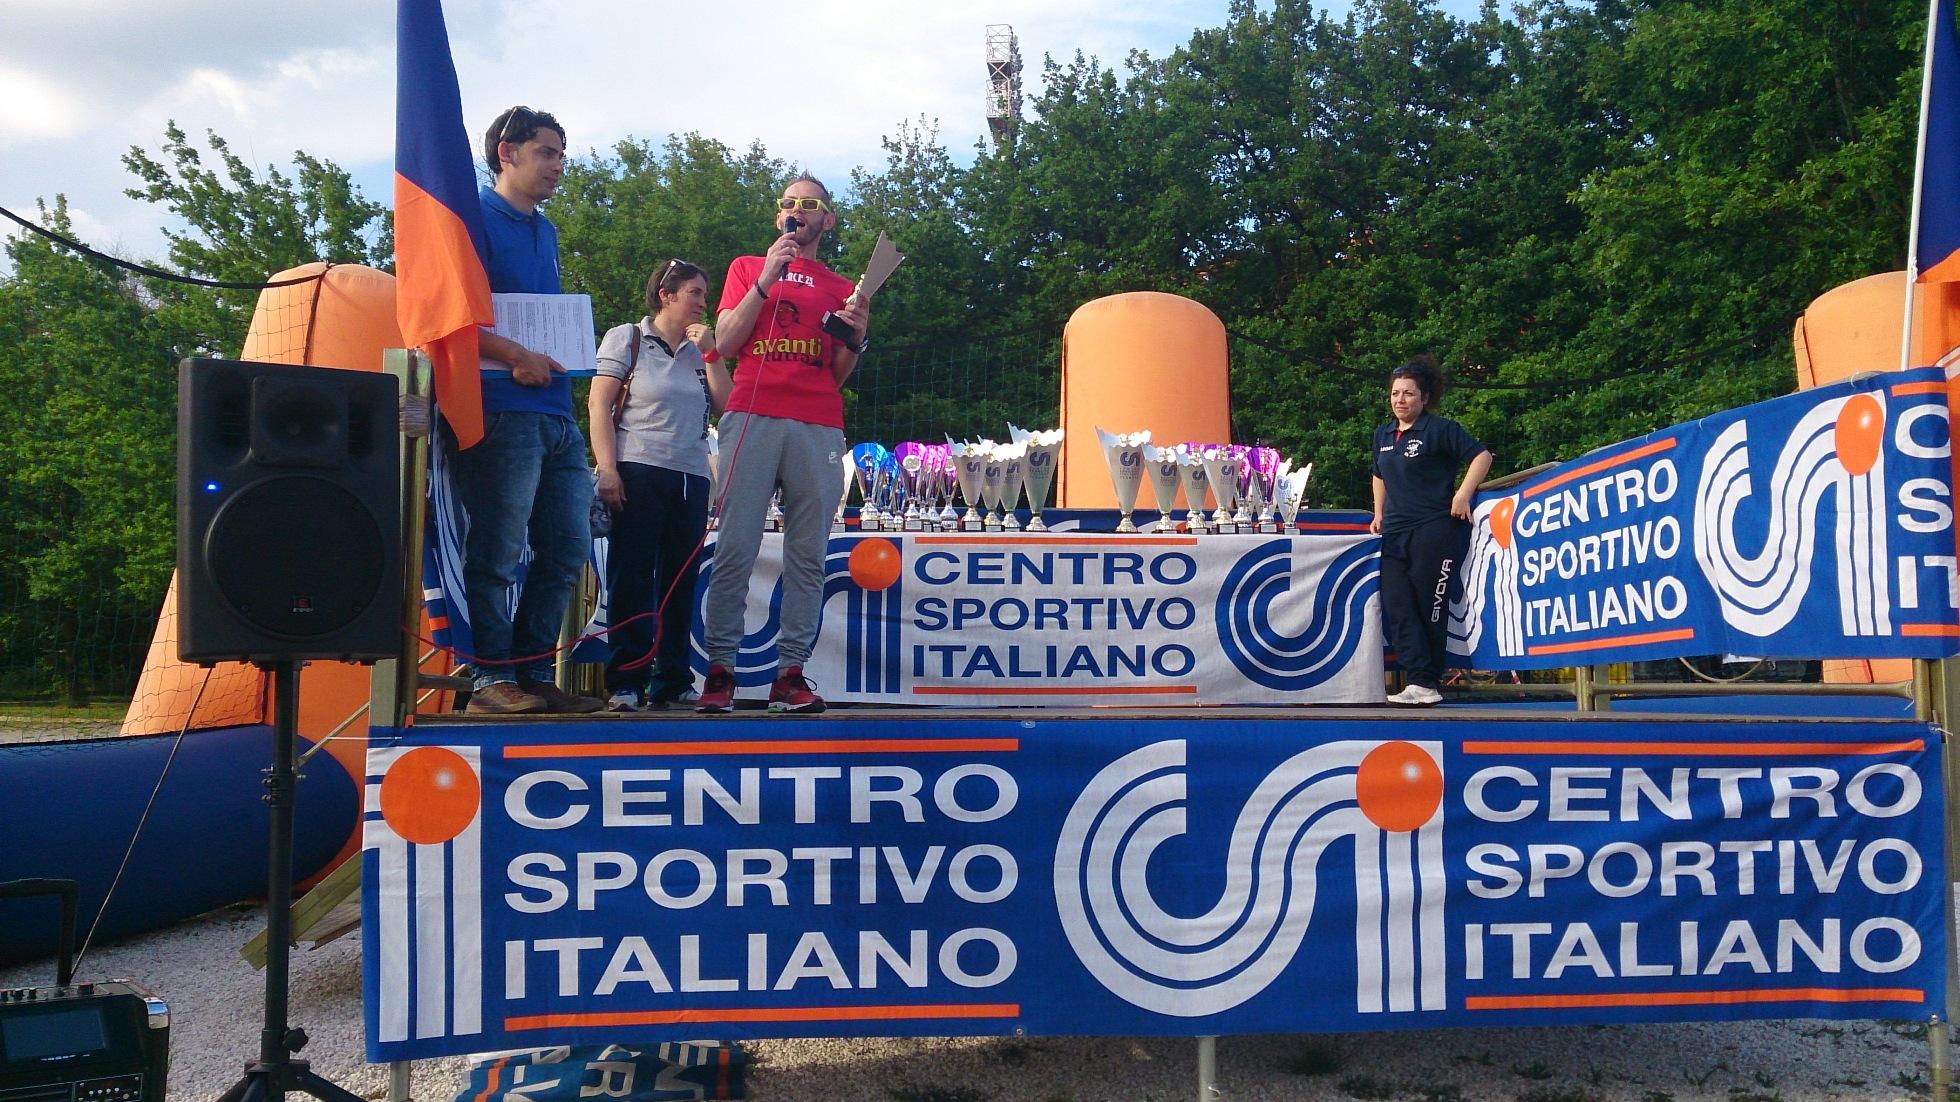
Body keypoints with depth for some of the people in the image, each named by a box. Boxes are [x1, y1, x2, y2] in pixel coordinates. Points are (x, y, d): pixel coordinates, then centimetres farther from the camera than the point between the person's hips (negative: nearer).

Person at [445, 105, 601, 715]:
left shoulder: (545, 231, 23)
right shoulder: (474, 218, -2)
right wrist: (515, 356, -19)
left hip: (558, 412, 8)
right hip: (500, 408, -8)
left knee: (568, 547, 7)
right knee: (497, 551, -6)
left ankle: (533, 673, 15)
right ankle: (492, 680, 2)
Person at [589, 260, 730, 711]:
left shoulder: (698, 351, 18)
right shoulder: (627, 338, 6)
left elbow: (725, 404, 7)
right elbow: (599, 405, -1)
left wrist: (709, 352, 2)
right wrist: (607, 469, -12)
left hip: (692, 479, 5)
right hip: (639, 472, -5)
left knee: (680, 580, 5)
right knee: (632, 575, -4)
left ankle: (674, 682, 10)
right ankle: (625, 682, -2)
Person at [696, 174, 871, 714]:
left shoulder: (840, 288, 22)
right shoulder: (746, 268, 20)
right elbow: (726, 343, 6)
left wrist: (856, 337, 0)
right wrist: (767, 278, 1)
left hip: (818, 426, 2)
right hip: (752, 417, -1)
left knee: (808, 556, -4)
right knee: (735, 548, -9)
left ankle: (791, 672, -3)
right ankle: (719, 669, -8)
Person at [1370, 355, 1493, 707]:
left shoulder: (1440, 429, -4)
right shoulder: (1383, 435, 17)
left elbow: (1481, 455, -8)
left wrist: (1463, 495, -16)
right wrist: (1379, 514, 22)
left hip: (1435, 531, -7)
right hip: (1395, 534, 7)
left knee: (1429, 608, -3)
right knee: (1396, 609, -5)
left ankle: (1430, 684, 7)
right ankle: (1420, 683, -7)